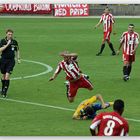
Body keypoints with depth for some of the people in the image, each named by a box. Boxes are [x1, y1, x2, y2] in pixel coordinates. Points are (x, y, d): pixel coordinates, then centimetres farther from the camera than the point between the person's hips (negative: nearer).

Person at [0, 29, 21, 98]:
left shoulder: (14, 42, 2)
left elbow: (17, 50, 16)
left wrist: (18, 58, 10)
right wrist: (7, 44, -22)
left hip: (11, 60, -1)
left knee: (7, 75, -13)